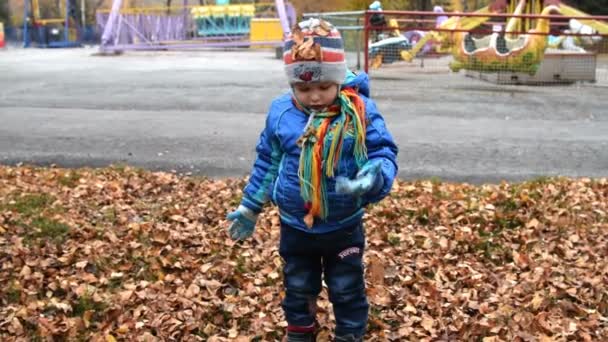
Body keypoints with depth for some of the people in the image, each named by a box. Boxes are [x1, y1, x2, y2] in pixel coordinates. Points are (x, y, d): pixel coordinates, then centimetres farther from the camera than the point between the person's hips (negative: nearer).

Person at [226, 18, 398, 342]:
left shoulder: (360, 111, -16)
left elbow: (384, 154, -16)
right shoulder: (281, 112, -8)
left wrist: (373, 178, -40)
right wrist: (250, 206, 9)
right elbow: (267, 163, 4)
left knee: (347, 290, 16)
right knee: (298, 289, 21)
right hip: (295, 227, 2)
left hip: (344, 227, -2)